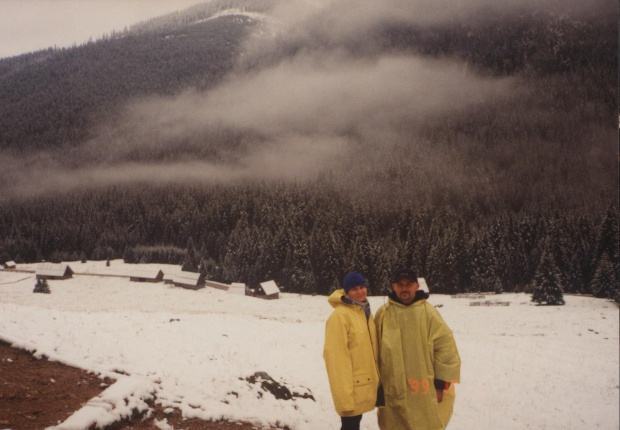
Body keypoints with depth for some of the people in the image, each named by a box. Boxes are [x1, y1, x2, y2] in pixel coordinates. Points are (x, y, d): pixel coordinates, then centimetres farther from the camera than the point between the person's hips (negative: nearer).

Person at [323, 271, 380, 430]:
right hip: (351, 385, -8)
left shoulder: (365, 312, 11)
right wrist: (345, 393, -21)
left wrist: (377, 379, 16)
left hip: (365, 382, 8)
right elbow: (337, 355, -20)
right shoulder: (339, 315, -16)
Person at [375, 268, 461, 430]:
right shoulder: (383, 314, 4)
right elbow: (375, 349, 11)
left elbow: (445, 346, -4)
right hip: (393, 392, 2)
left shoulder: (428, 312, -4)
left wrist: (441, 383, -4)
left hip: (425, 391, -2)